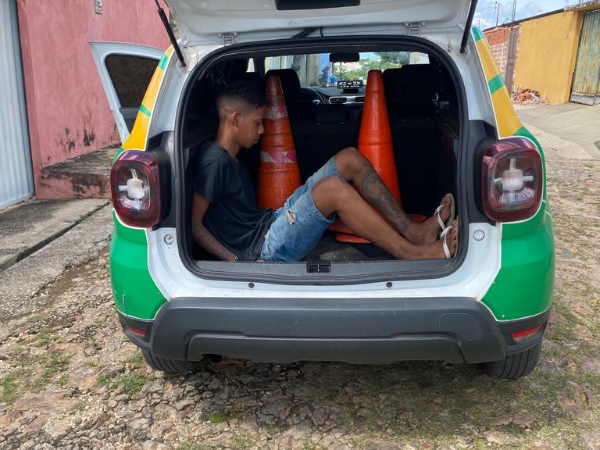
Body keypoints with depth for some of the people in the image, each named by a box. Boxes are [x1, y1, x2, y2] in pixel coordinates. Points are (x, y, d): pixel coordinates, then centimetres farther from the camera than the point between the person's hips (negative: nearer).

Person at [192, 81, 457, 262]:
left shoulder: (231, 157, 15)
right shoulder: (215, 161, -15)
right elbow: (194, 224, -18)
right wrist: (236, 261, -22)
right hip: (263, 249, -9)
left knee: (350, 158, -2)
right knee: (334, 188, -33)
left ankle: (412, 231, -3)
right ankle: (413, 254, -20)